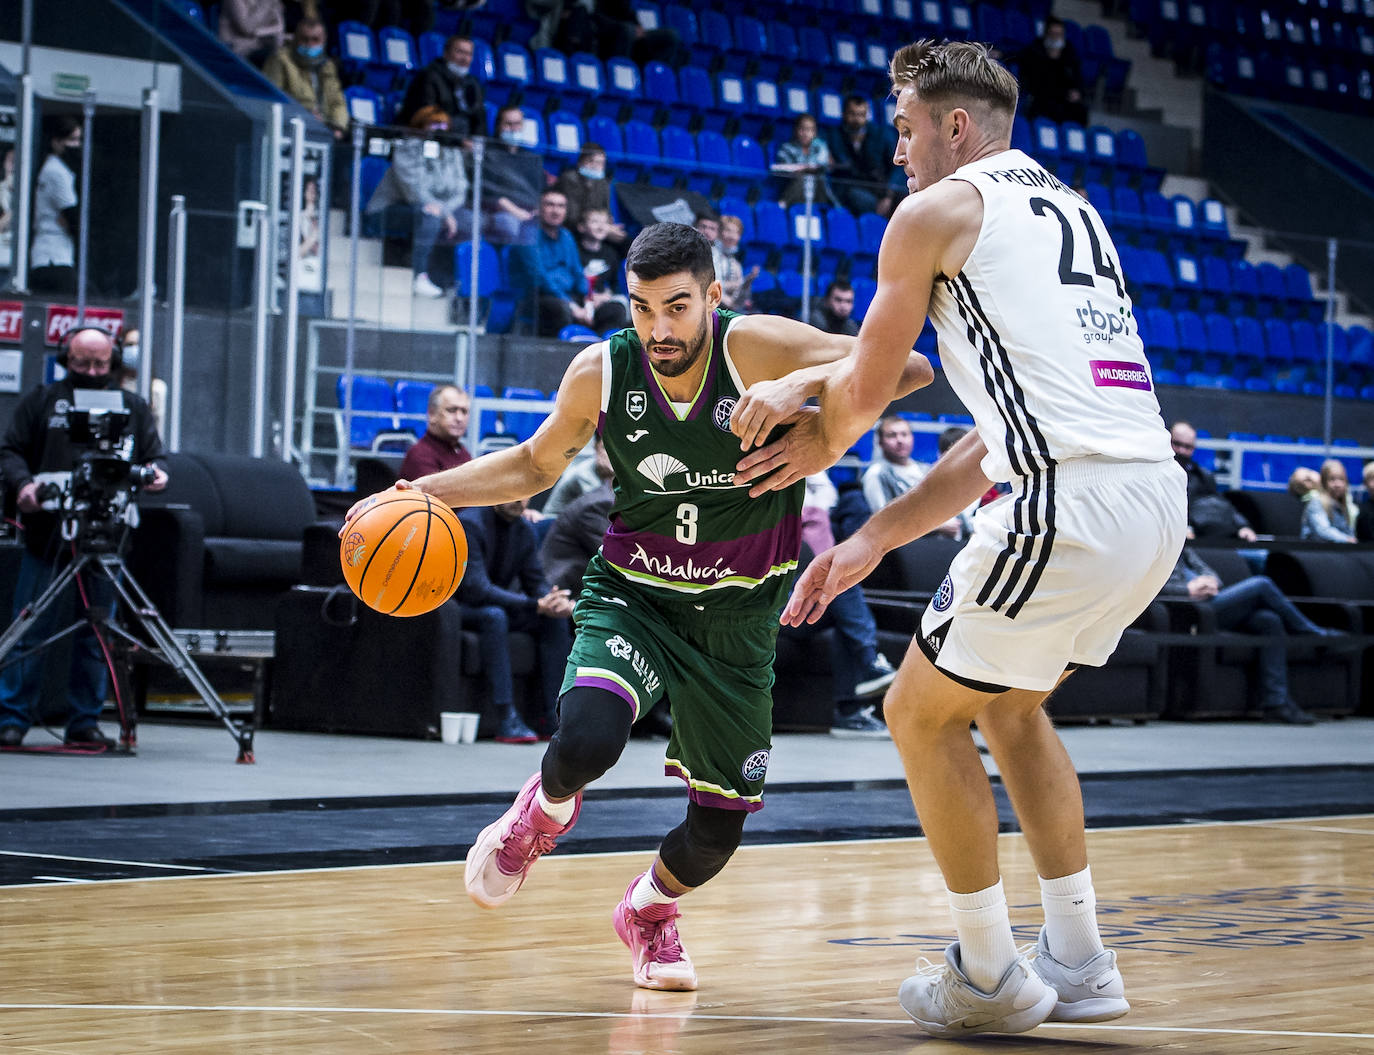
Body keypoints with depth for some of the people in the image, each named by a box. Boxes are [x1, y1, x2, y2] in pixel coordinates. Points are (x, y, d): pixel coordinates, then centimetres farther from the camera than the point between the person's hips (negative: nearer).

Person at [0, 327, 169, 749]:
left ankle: (85, 721, 10)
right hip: (46, 535, -2)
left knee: (95, 635, 3)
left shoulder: (134, 409, 15)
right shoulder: (42, 402, 10)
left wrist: (155, 473, -7)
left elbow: (152, 457, 17)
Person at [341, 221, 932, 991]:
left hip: (737, 616, 0)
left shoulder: (755, 348, -22)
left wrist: (803, 384, -45)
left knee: (720, 827, 5)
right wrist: (428, 490, -6)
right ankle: (546, 812, 9)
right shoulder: (602, 372, -13)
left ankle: (650, 907, 41)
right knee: (585, 742, -30)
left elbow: (909, 368, -29)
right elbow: (537, 465, 7)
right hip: (633, 595, 0)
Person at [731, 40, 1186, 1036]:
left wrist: (820, 442, 32)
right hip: (1159, 494, 8)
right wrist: (877, 536, 27)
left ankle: (991, 979, 15)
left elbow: (865, 388, 8)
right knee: (1009, 702, 27)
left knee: (922, 714, 10)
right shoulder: (1073, 211, 26)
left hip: (1071, 506, -8)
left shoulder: (938, 210, 2)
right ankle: (1079, 962, 26)